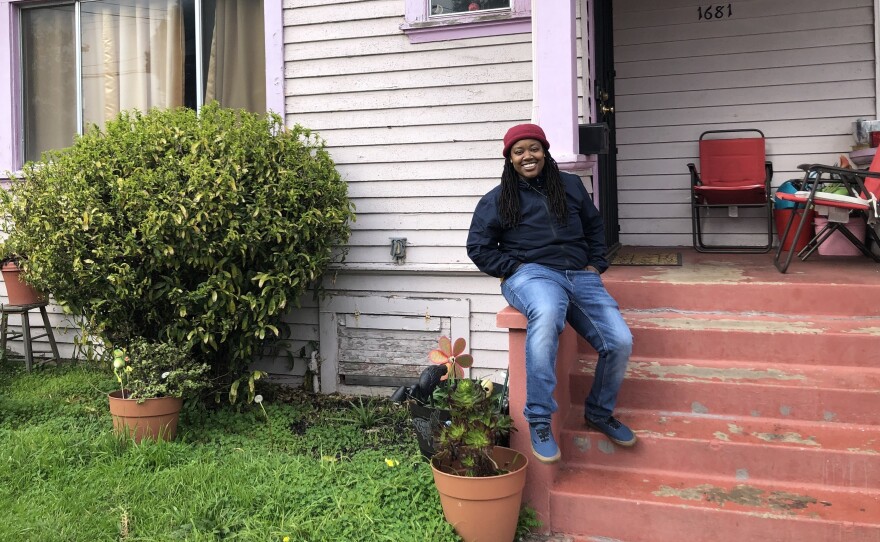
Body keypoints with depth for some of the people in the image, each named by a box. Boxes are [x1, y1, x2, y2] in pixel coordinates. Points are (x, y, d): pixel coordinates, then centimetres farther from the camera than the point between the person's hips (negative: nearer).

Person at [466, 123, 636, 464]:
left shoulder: (571, 186, 18)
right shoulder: (497, 199, 10)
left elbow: (595, 227, 27)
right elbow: (478, 247, 7)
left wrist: (596, 264, 13)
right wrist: (512, 267, -4)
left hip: (580, 275, 4)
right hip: (532, 273, -4)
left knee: (620, 341, -16)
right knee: (547, 314, -42)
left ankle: (599, 413, 14)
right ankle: (539, 420, -33)